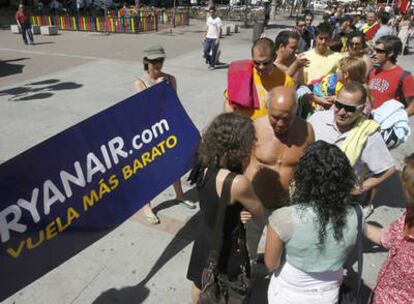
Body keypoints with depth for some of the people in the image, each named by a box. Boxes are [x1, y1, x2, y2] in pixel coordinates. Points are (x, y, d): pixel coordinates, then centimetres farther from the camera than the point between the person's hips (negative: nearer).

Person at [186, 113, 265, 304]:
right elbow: (259, 212, -18)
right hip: (225, 246, -6)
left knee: (200, 283, 33)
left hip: (204, 238, 7)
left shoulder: (206, 166, -14)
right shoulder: (237, 182, -35)